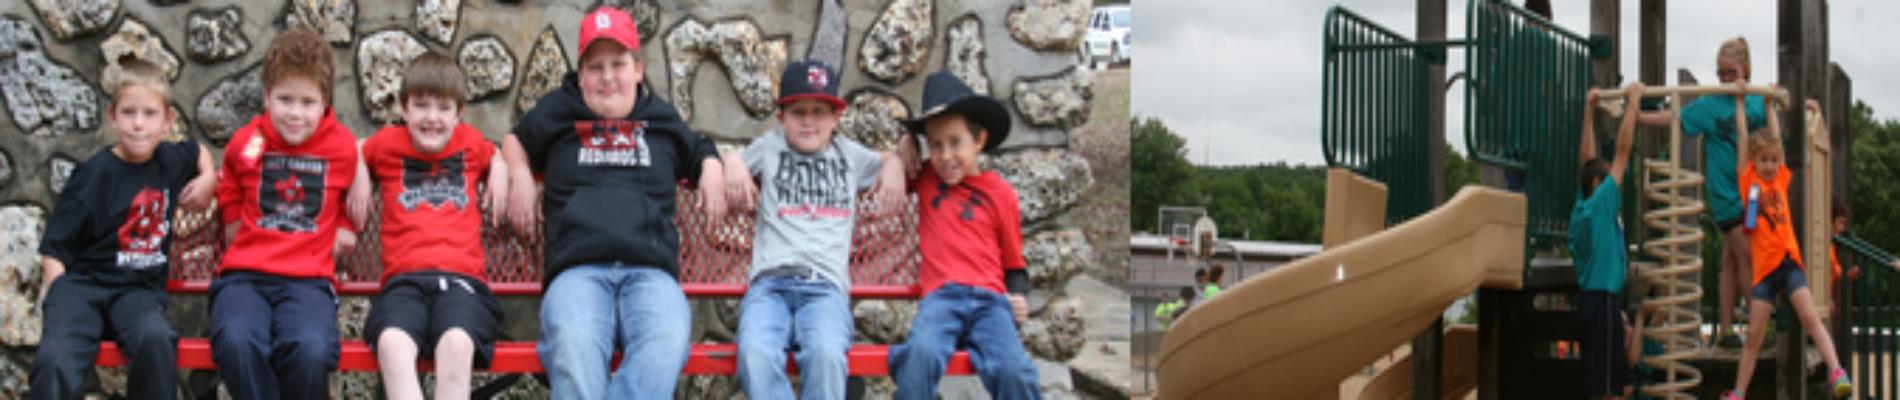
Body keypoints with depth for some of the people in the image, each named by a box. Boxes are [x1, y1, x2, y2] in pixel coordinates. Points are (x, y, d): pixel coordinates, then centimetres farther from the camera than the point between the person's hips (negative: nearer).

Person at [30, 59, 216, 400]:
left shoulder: (170, 161, 13)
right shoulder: (96, 173, -1)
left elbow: (199, 152, 40)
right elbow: (54, 247, -1)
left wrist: (207, 179, 20)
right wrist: (55, 293, -15)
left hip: (138, 289, 3)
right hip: (82, 282, -3)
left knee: (155, 339, -35)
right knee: (55, 360, -33)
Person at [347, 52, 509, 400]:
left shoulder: (471, 143, 22)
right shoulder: (387, 144, 20)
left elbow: (497, 156, 44)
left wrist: (500, 174, 23)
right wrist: (359, 178, 21)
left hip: (461, 278, 0)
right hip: (404, 280, 0)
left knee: (457, 344, -37)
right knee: (392, 344, -37)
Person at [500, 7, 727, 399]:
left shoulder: (662, 118, 27)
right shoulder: (558, 112, 23)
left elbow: (701, 151, 44)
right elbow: (515, 142, 40)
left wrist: (712, 169, 22)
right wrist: (520, 177, 20)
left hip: (650, 269, 1)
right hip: (578, 270, -1)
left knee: (669, 338, -39)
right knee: (573, 343, -40)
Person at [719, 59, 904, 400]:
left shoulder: (849, 154, 28)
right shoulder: (770, 147, 25)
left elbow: (889, 160, 41)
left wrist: (894, 167, 18)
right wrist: (732, 164, 12)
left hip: (826, 286, 0)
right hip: (770, 283, 0)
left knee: (826, 353, -35)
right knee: (755, 354, -35)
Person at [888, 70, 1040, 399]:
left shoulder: (999, 193, 15)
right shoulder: (925, 180, 22)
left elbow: (1014, 262, 19)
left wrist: (1018, 297, 0)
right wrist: (898, 159, 20)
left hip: (989, 298, -1)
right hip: (941, 296, 1)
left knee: (1015, 372, -29)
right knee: (921, 354, -35)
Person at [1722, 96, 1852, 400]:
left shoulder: (1781, 179, 10)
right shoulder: (1748, 180, 5)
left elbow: (1775, 137, 18)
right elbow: (1743, 139, 7)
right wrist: (1740, 100, 13)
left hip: (1789, 261, 1)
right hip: (1764, 266, -1)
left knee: (1810, 318, -15)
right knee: (1754, 335, 1)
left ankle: (1836, 372, -24)